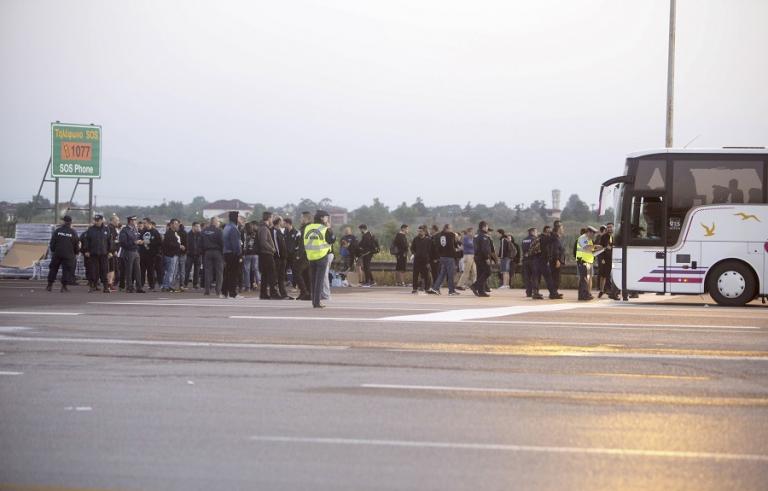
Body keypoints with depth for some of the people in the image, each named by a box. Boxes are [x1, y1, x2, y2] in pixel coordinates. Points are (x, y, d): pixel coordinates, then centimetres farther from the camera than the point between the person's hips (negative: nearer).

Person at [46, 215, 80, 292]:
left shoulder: (57, 231, -1)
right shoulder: (73, 232, -3)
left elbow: (52, 243, 3)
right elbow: (76, 245, 2)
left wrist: (52, 250, 18)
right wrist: (76, 252, 18)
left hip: (57, 254, 1)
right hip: (68, 254, -1)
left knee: (53, 269, 13)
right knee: (67, 270, 4)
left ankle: (50, 285, 13)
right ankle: (64, 286, -1)